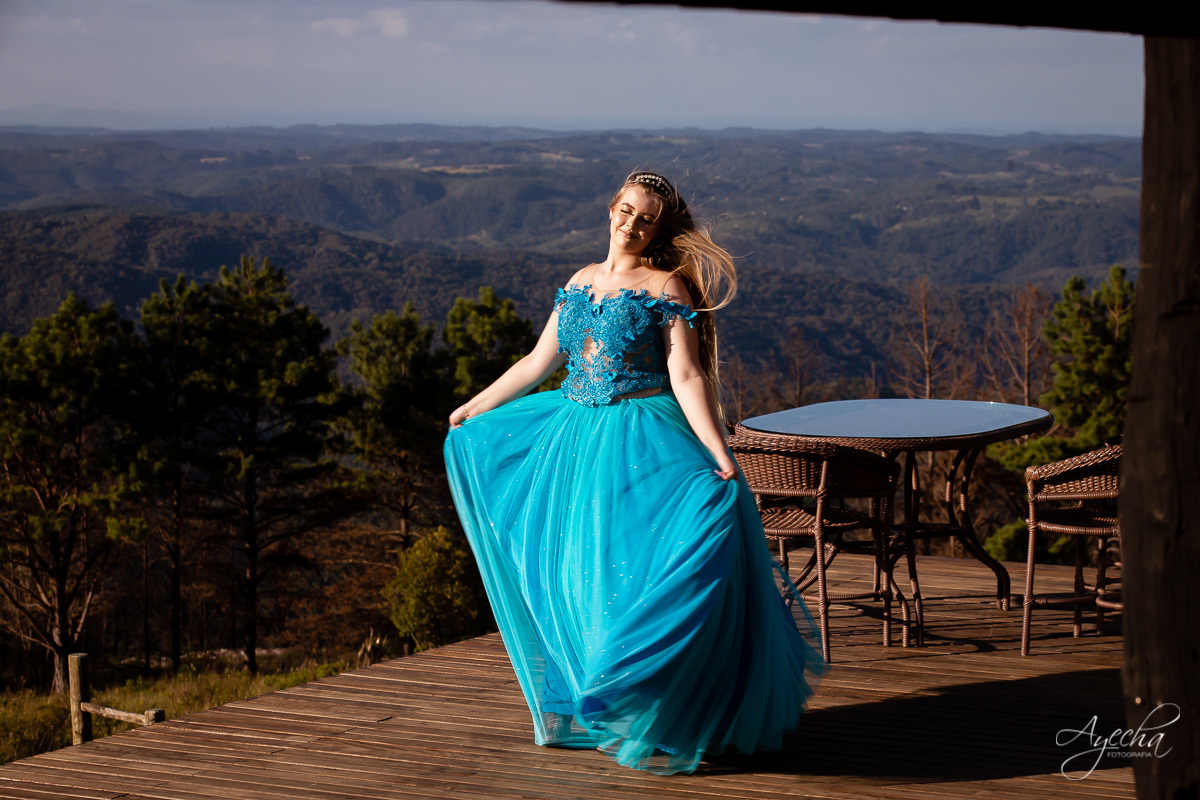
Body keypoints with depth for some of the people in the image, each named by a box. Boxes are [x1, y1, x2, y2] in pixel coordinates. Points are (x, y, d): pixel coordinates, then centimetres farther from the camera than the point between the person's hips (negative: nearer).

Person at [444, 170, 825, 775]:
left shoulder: (666, 286, -7)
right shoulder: (582, 282, 12)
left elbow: (687, 377, -14)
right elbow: (540, 362, 19)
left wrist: (719, 454, -25)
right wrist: (476, 407, 23)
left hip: (645, 443, -7)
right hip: (576, 437, 7)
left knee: (642, 574, -9)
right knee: (573, 573, 11)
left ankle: (662, 721, 2)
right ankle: (589, 706, 26)